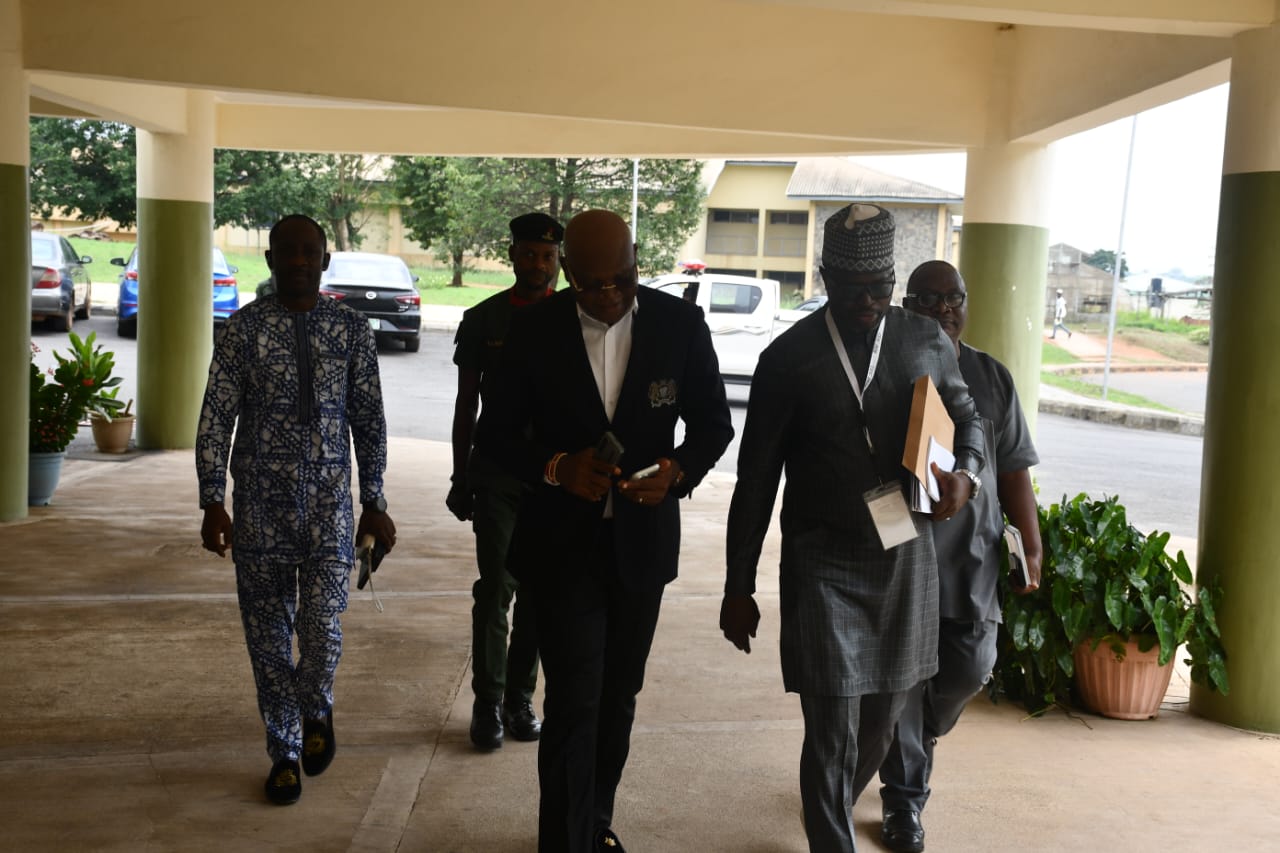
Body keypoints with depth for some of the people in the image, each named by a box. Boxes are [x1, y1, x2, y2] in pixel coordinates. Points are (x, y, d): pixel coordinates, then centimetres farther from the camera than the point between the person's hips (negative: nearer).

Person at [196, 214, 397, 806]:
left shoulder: (351, 328, 2)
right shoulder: (244, 328, -1)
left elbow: (369, 419, 6)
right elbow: (216, 418, -1)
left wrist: (374, 502, 4)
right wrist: (212, 503, -7)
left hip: (330, 502, 0)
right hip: (260, 505, 0)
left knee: (322, 628, -9)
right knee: (268, 634, 7)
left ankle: (316, 710, 25)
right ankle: (284, 751, 26)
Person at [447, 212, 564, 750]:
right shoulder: (482, 320, 3)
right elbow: (466, 404, 7)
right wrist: (460, 477, 4)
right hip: (495, 475, -1)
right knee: (496, 589, -3)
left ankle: (519, 697, 20)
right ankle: (487, 703, 8)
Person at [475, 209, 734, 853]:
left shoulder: (680, 324, -7)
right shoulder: (534, 330, -9)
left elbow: (713, 423, 1)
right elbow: (495, 431, -3)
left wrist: (678, 471, -20)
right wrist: (556, 467, -22)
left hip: (643, 541, 2)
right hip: (564, 544, -2)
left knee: (618, 698, 17)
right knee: (573, 705, -5)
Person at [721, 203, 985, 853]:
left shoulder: (927, 343, 3)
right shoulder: (789, 358, -6)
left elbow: (967, 420, 20)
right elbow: (755, 479, -2)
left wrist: (965, 472, -4)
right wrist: (738, 588, -1)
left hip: (905, 560, 4)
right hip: (822, 564, -3)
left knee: (881, 720, 18)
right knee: (832, 732, -3)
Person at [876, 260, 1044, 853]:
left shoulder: (992, 377, 7)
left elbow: (1013, 470, 8)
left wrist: (1031, 547, 4)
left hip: (971, 557, 2)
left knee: (970, 668, 1)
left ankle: (920, 736, 35)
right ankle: (904, 797, 20)